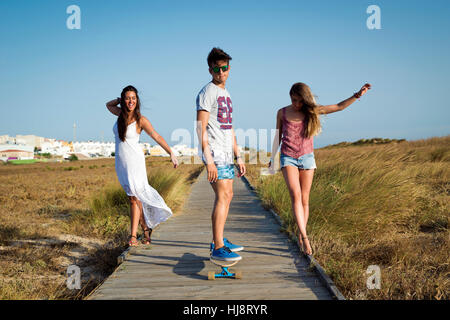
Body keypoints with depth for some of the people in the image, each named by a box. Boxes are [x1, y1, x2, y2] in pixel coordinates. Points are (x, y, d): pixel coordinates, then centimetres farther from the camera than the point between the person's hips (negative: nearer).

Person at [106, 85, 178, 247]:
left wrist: (171, 154, -12)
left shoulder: (140, 120, -9)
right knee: (133, 196, 10)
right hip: (121, 162, 5)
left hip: (135, 162, -5)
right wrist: (119, 99, 7)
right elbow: (109, 105, 26)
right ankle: (146, 228, 21)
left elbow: (157, 137, -7)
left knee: (134, 197, -11)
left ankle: (133, 236, -9)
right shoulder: (120, 113, 5)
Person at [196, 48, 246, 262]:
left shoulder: (226, 93, 20)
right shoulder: (207, 92, -7)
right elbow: (201, 128, -16)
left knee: (226, 196, 12)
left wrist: (238, 156, 20)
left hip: (226, 154, 9)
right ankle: (217, 248, -13)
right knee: (223, 196, -14)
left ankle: (218, 241, 22)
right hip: (214, 152, -9)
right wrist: (208, 160, -23)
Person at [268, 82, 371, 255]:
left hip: (307, 158, 1)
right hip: (288, 158, -1)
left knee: (304, 199, 3)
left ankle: (300, 239, 15)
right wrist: (272, 157, 13)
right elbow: (278, 137, 11)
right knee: (295, 196, -18)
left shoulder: (312, 111, 1)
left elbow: (339, 106, 1)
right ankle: (305, 237, -22)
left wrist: (357, 95, -8)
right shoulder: (282, 113, 2)